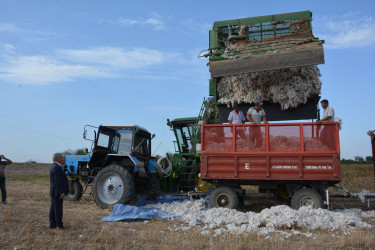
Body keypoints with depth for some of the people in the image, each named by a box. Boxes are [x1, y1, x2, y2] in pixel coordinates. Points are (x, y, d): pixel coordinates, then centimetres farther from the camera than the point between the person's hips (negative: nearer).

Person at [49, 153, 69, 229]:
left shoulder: (54, 166, 14)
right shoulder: (57, 167, -19)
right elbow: (57, 181, -23)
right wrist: (62, 192, -21)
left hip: (54, 192, 10)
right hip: (57, 192, -10)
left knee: (53, 208, 13)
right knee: (58, 209, -2)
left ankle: (52, 224, 19)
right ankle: (59, 224, 5)